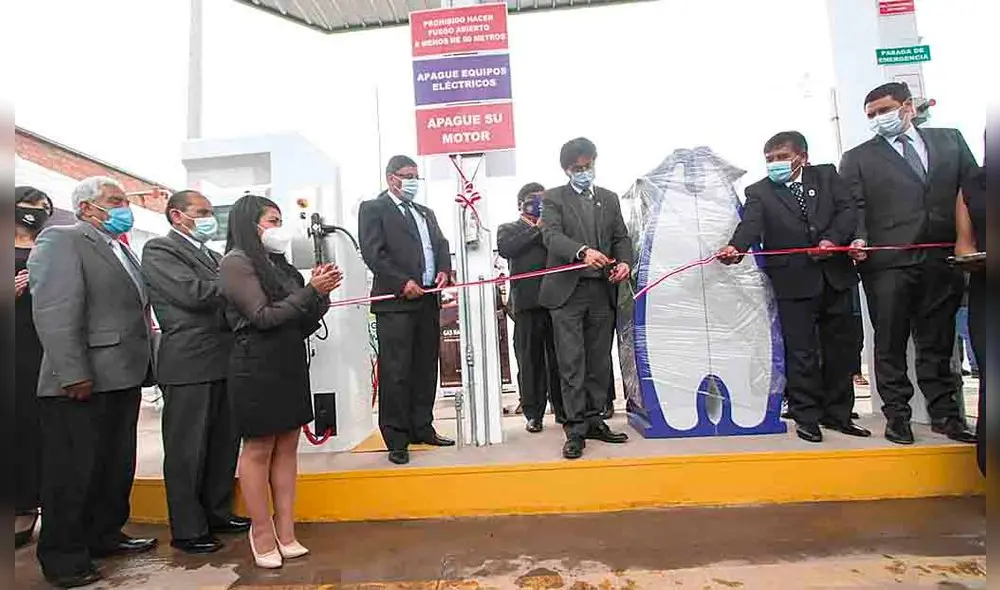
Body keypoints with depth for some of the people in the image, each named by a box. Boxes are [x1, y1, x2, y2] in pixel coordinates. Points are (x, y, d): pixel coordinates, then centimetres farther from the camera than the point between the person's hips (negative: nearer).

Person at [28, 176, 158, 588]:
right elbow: (53, 312, -18)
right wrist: (73, 374, -23)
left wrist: (144, 366, 12)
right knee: (74, 471, 4)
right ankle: (63, 555, 20)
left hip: (123, 378, 8)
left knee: (118, 465, 16)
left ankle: (104, 535, 31)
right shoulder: (61, 240, -7)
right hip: (83, 383, -8)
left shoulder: (121, 249, 19)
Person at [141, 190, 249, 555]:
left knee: (224, 443, 15)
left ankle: (217, 514, 30)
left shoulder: (211, 255, 19)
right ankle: (187, 531, 18)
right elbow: (193, 293, -19)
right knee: (187, 450, 4)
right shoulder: (159, 250, -5)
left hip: (223, 363, 8)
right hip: (189, 365, -8)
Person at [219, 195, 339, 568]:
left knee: (287, 446, 9)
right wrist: (312, 291, -15)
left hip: (290, 363, 7)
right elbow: (264, 316, -14)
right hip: (257, 368, -7)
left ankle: (286, 532, 20)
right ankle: (263, 535, 18)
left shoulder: (277, 262, 12)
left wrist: (321, 292, -4)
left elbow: (301, 321, 11)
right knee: (258, 451, 4)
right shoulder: (236, 262, -6)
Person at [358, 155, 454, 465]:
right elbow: (373, 253, -9)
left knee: (426, 368, 10)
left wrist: (444, 270, -2)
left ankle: (422, 428, 22)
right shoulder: (373, 209, 3)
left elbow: (441, 245, 19)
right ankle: (397, 439, 5)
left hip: (429, 300, 7)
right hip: (395, 301, -6)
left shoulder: (426, 213, 24)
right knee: (396, 372, -4)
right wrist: (403, 282, -16)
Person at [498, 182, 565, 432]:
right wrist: (537, 229, -5)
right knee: (530, 360, 2)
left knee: (558, 358, 6)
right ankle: (533, 413, 11)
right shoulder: (508, 229, 14)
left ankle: (562, 409, 18)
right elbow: (505, 249, -9)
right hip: (527, 302, -2)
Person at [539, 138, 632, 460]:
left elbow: (621, 237, 14)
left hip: (602, 291, 4)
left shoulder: (609, 198, 18)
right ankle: (575, 429, 5)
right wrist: (582, 252, -30)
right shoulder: (553, 198, 5)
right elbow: (552, 235, -12)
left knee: (599, 362, 10)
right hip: (568, 291, -4)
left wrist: (624, 261, -8)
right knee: (572, 364, -3)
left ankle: (593, 420, 23)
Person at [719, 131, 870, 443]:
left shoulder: (827, 175, 11)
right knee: (801, 352, -1)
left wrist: (832, 240, -17)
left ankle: (838, 414, 26)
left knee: (840, 349, 11)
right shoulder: (759, 192, 1)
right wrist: (735, 247, -37)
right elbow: (751, 225, -16)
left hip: (836, 276, 4)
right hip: (794, 281, -3)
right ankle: (807, 417, 11)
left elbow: (847, 210, 1)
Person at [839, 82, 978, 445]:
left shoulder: (950, 140, 17)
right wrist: (858, 239, -18)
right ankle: (897, 414, 9)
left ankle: (944, 413, 20)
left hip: (943, 260, 3)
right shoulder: (857, 159, 9)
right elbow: (853, 208, 0)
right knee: (890, 344, 0)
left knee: (938, 343, 10)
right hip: (887, 264, -2)